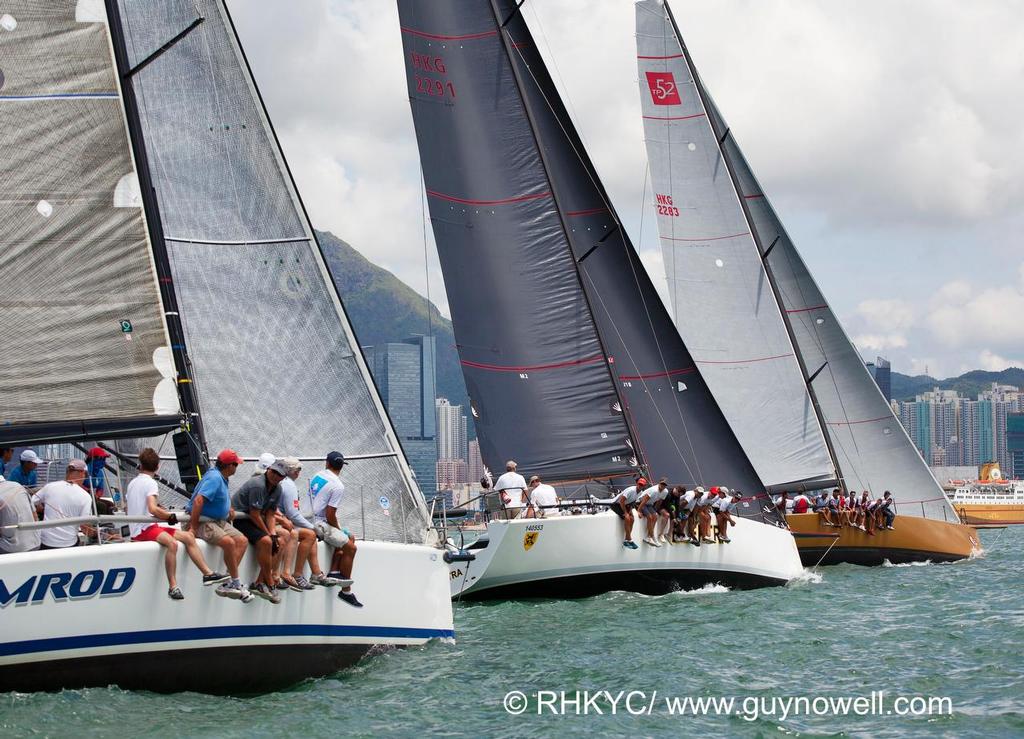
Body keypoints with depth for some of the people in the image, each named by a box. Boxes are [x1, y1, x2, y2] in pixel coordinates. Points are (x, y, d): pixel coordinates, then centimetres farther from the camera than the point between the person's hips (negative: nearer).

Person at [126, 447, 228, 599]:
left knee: (188, 537, 8)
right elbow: (152, 509, -23)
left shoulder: (132, 483, 19)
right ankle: (172, 587, -42)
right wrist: (170, 516, -10)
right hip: (145, 529, -10)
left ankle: (208, 573, 5)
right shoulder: (150, 483, -9)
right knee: (172, 543, -35)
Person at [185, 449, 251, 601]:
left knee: (242, 541, -8)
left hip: (220, 521, 10)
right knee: (229, 542, -31)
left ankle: (227, 584, -16)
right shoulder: (214, 478, -19)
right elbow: (198, 501, -29)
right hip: (204, 522, -10)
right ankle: (236, 583, -20)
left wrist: (229, 509, 19)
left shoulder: (223, 478, 14)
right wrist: (193, 527, -31)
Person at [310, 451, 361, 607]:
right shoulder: (338, 486, -16)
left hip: (310, 518, 9)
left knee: (350, 538, 17)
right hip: (319, 524, -9)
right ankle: (346, 590, -6)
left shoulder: (317, 476, 10)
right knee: (349, 547, -9)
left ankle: (334, 571, 3)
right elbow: (330, 515, -19)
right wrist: (339, 530, -1)